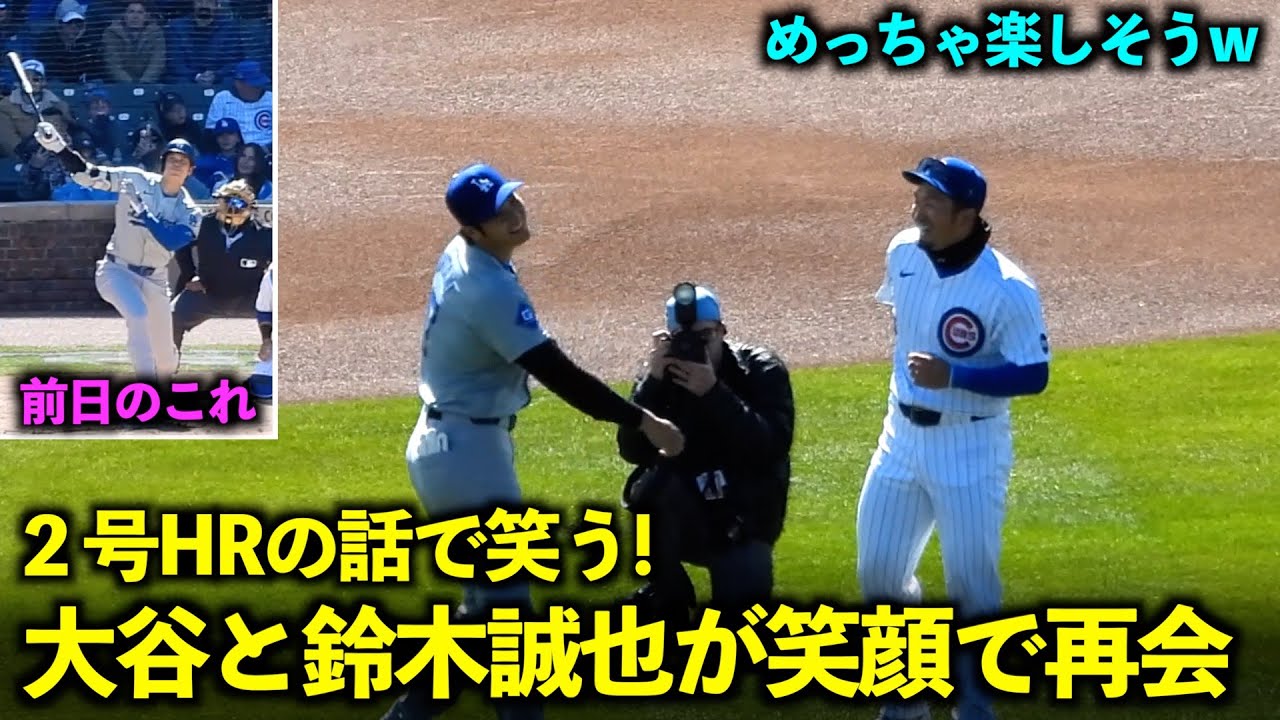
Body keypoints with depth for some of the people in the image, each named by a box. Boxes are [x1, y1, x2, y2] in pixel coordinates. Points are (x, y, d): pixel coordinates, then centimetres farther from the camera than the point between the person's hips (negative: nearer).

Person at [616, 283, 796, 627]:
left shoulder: (762, 370, -10)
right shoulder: (661, 374, -5)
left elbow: (773, 448, -25)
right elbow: (632, 451, -17)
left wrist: (714, 393, -32)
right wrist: (652, 382, -27)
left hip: (744, 519, -1)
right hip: (684, 514, 2)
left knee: (740, 601, -25)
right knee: (651, 487, -31)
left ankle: (740, 571, 14)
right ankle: (667, 595, -11)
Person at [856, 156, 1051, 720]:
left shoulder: (1007, 289, -21)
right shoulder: (904, 252, -2)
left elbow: (1034, 375, -19)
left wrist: (954, 375, -29)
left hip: (969, 451, -6)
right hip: (901, 439, 6)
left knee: (972, 585, 1)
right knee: (878, 572, 9)